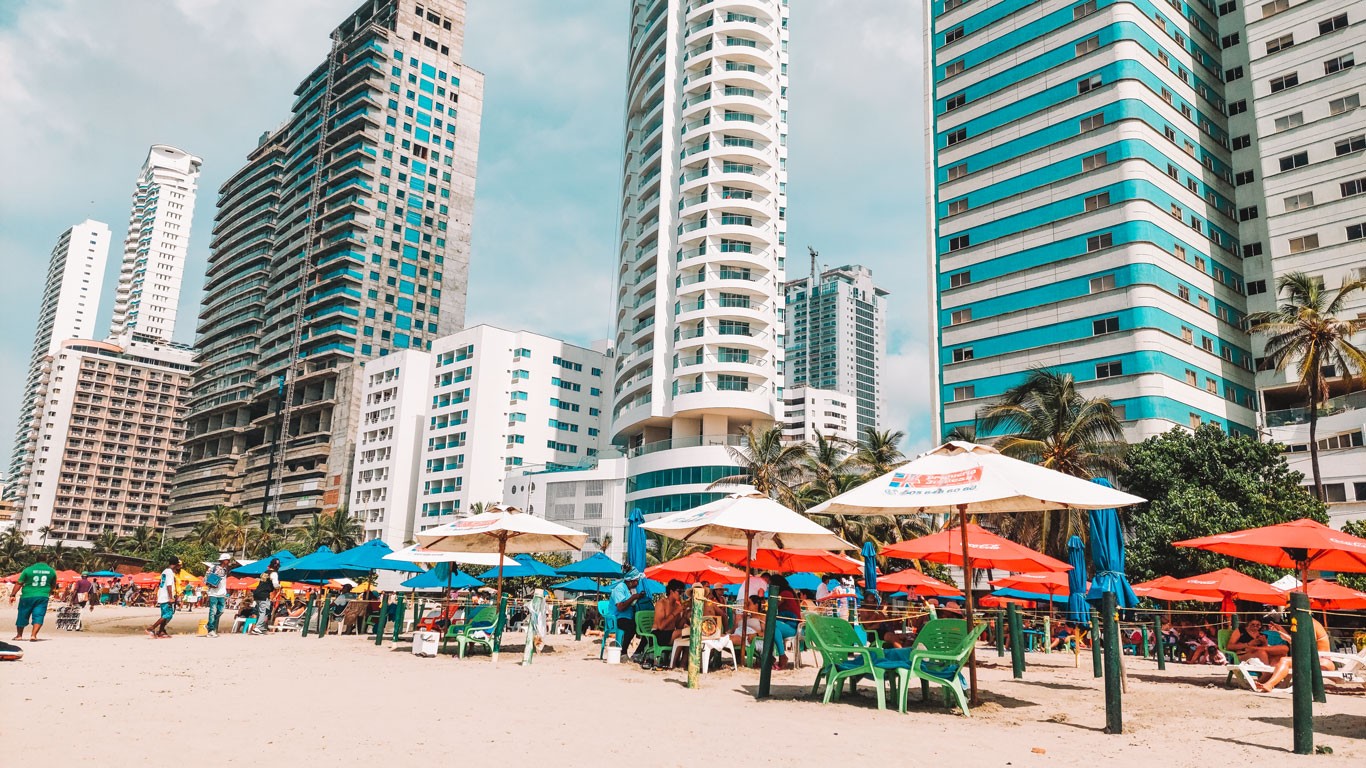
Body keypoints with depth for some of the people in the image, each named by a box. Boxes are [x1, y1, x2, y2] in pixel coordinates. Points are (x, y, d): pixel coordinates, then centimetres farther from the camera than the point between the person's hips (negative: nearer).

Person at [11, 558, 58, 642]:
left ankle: (19, 635, 27)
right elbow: (53, 585, 17)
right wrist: (49, 592, 35)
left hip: (27, 596, 0)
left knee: (22, 616, 15)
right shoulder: (52, 571, 5)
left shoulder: (28, 570, -2)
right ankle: (33, 635, -13)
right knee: (38, 616, 0)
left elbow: (19, 583, -2)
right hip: (43, 596, 0)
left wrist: (12, 595, 5)